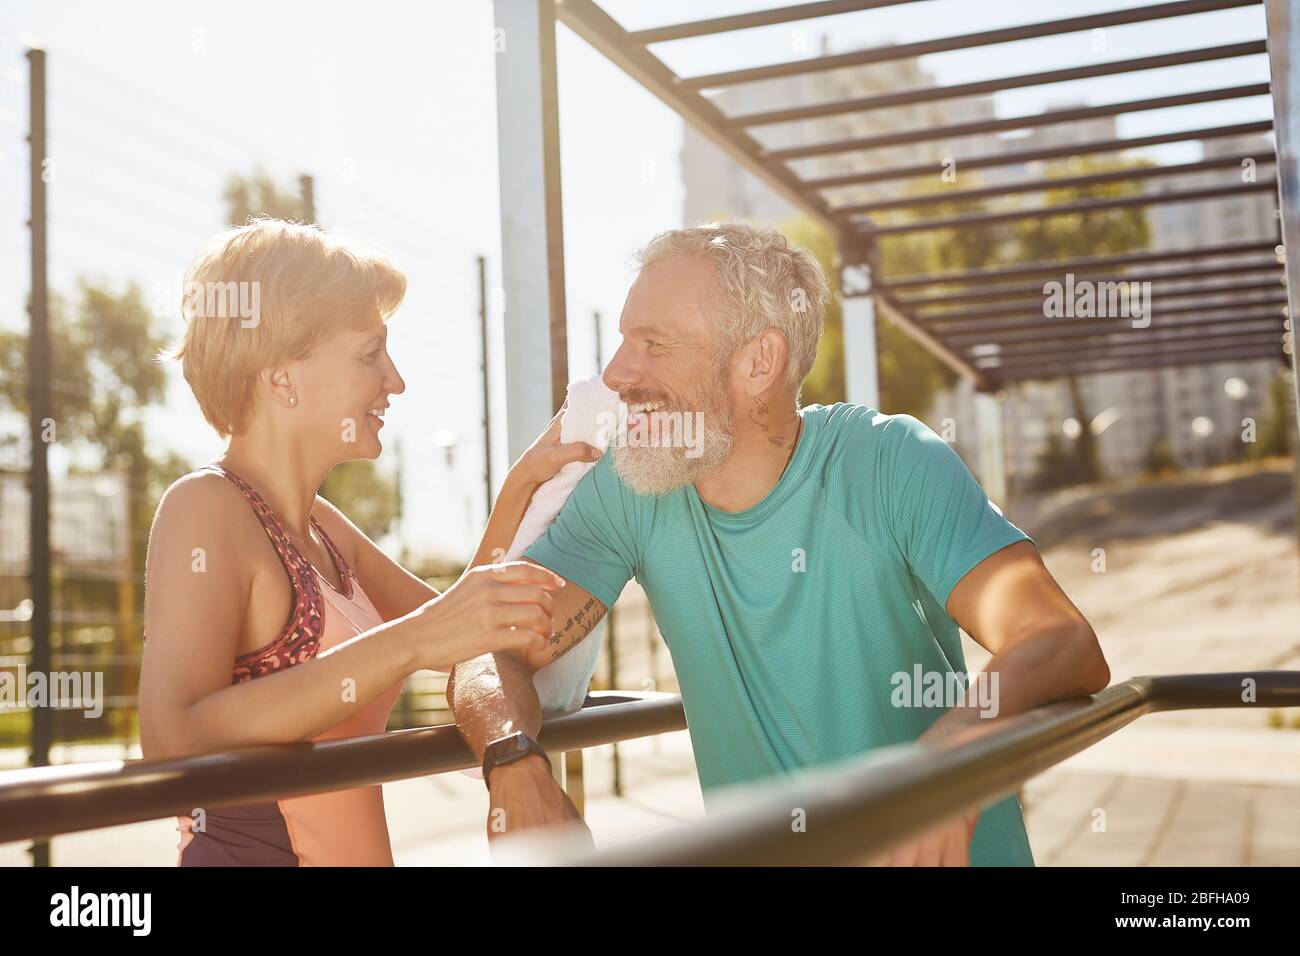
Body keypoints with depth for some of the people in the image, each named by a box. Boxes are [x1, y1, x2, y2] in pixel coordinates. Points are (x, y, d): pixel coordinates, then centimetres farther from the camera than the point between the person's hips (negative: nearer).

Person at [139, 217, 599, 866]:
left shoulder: (318, 525, 9)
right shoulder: (206, 508, -16)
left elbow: (460, 643, 16)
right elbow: (173, 744, -30)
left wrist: (526, 482, 8)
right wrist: (408, 643, -33)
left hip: (354, 851, 8)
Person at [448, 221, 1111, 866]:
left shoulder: (890, 463, -12)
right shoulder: (626, 491, -3)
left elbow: (1063, 644, -21)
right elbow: (497, 652, -5)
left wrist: (952, 749, -41)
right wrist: (515, 765, -27)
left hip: (940, 848, -1)